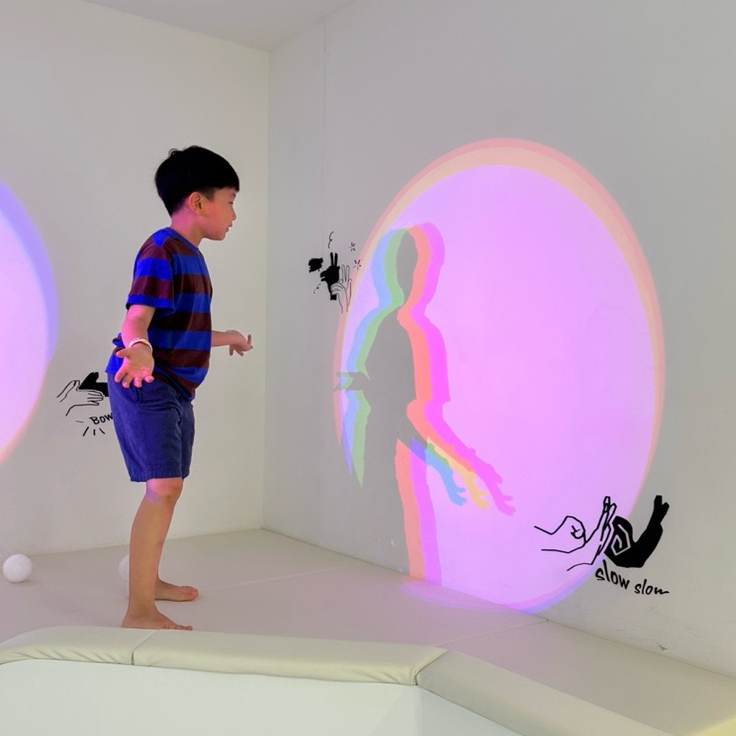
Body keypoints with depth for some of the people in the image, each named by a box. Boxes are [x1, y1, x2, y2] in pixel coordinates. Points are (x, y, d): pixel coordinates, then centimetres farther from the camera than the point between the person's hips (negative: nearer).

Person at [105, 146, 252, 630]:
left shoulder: (191, 256, 15)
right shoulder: (161, 250, -14)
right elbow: (136, 318, -26)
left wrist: (226, 338, 42)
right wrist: (138, 349, -48)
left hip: (176, 389, 10)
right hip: (146, 386, -10)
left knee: (168, 488, 17)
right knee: (163, 487, -16)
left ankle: (149, 581, 33)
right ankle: (139, 612, -13)